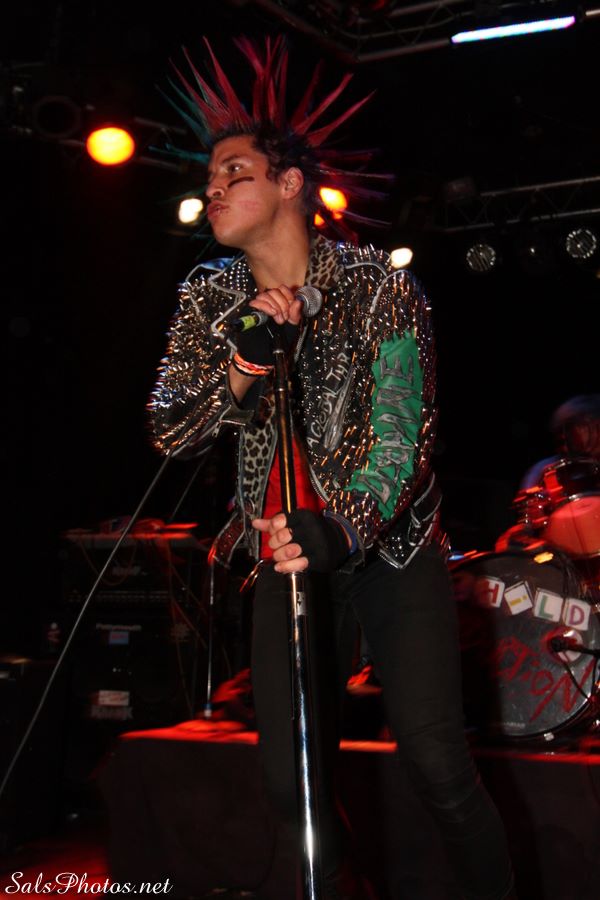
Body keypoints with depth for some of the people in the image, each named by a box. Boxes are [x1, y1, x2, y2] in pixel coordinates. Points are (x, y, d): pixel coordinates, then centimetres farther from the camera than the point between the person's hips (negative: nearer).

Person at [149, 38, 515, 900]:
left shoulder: (379, 287, -9)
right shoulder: (212, 297, 3)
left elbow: (400, 436, -15)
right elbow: (171, 431, -4)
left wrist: (338, 535, -31)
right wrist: (238, 371, -23)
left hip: (391, 544, -3)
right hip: (289, 548, 4)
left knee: (439, 767, -12)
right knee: (291, 781, 1)